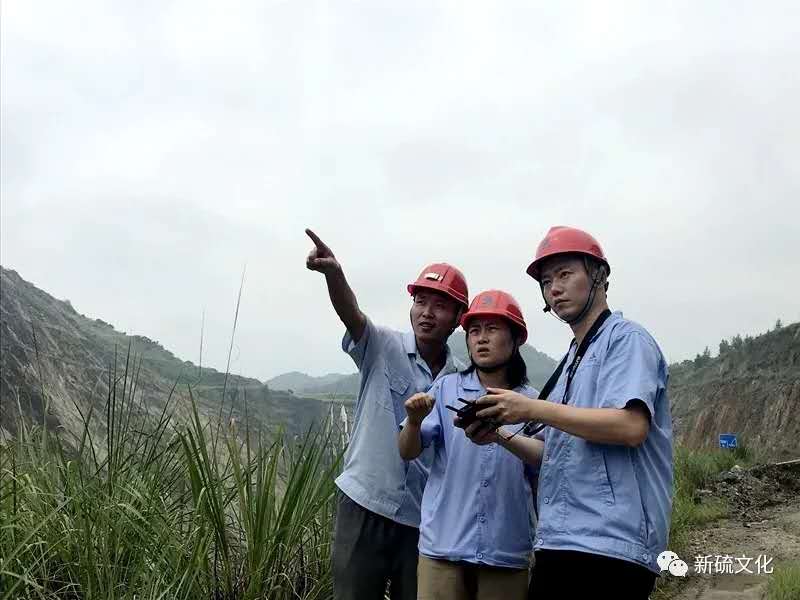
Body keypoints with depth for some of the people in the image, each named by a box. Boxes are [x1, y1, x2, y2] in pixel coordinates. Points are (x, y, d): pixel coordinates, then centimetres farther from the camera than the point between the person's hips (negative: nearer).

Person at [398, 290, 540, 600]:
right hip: (443, 545, 0)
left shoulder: (532, 402, 2)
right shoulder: (446, 388, 2)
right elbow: (407, 452, -4)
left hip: (507, 551, 0)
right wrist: (414, 421, -22)